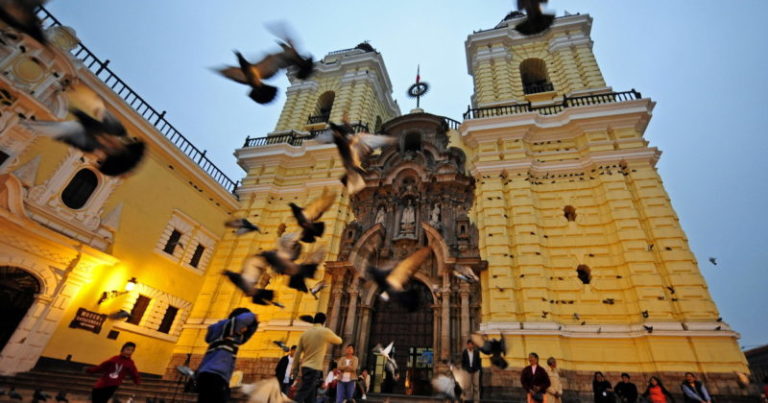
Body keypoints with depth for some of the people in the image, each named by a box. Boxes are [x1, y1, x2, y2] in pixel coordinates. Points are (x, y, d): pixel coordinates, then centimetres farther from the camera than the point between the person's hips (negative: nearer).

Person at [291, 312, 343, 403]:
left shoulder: (305, 333, 9)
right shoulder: (325, 331, -5)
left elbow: (297, 353, 11)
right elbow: (339, 341, 12)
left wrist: (295, 371, 18)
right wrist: (331, 337, 33)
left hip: (304, 368, 7)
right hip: (314, 369, -7)